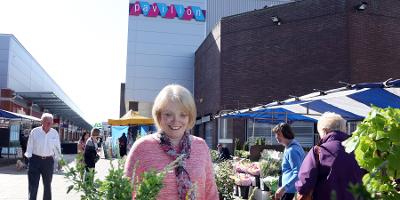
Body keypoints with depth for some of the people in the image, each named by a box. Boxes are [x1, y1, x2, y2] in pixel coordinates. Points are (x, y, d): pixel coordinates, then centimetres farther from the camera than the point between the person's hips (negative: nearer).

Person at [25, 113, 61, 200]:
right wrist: (29, 158, -4)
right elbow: (30, 146, -2)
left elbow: (57, 147, 8)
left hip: (48, 161, 3)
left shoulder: (55, 133, 0)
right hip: (35, 160, -2)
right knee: (33, 185, -4)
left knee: (47, 185, 16)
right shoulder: (34, 132, -5)